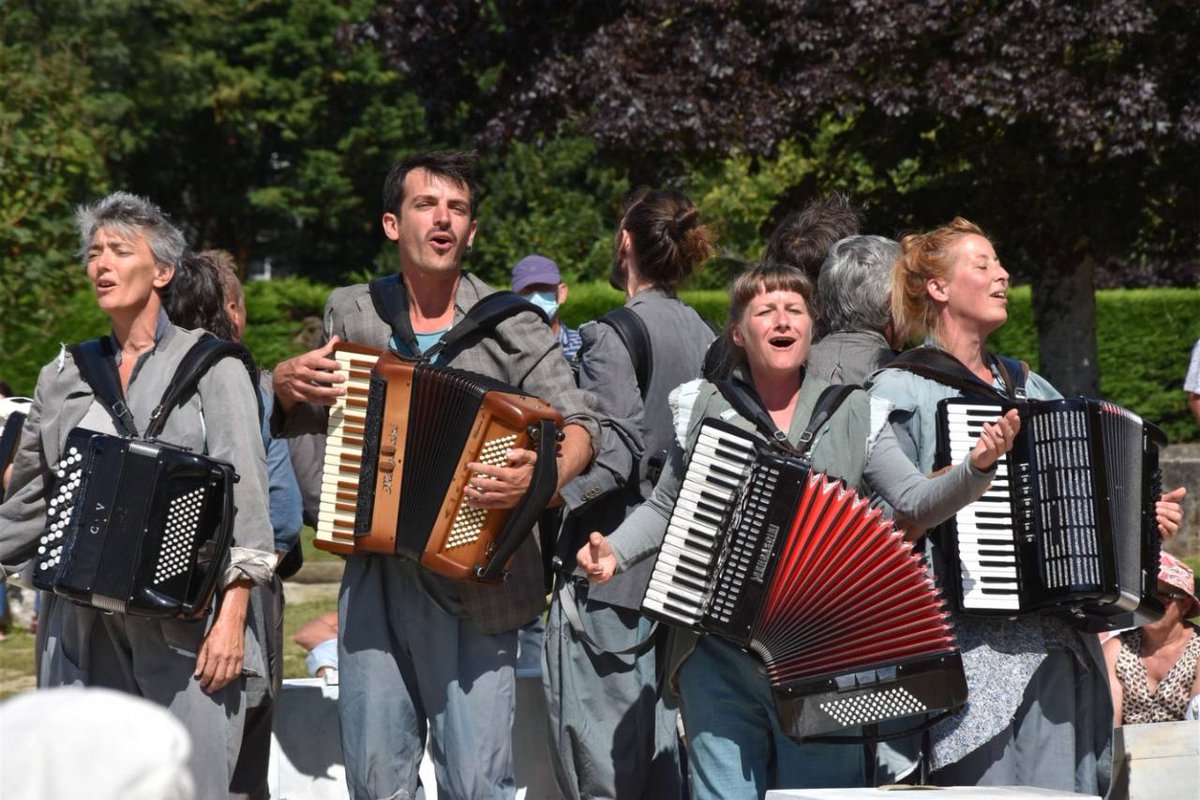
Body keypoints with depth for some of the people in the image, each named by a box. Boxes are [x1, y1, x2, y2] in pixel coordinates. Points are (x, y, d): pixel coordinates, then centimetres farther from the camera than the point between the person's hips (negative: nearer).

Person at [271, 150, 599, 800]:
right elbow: (296, 422, 22)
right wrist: (285, 384, -1)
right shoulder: (351, 315, 9)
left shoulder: (512, 327, -1)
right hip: (373, 578, 3)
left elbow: (577, 423, -6)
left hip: (474, 586, -3)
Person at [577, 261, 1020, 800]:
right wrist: (615, 550, -2)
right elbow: (665, 507, 16)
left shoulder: (851, 415, 7)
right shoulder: (705, 408, 8)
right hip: (719, 658, 1)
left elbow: (917, 502, -1)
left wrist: (977, 469, -19)